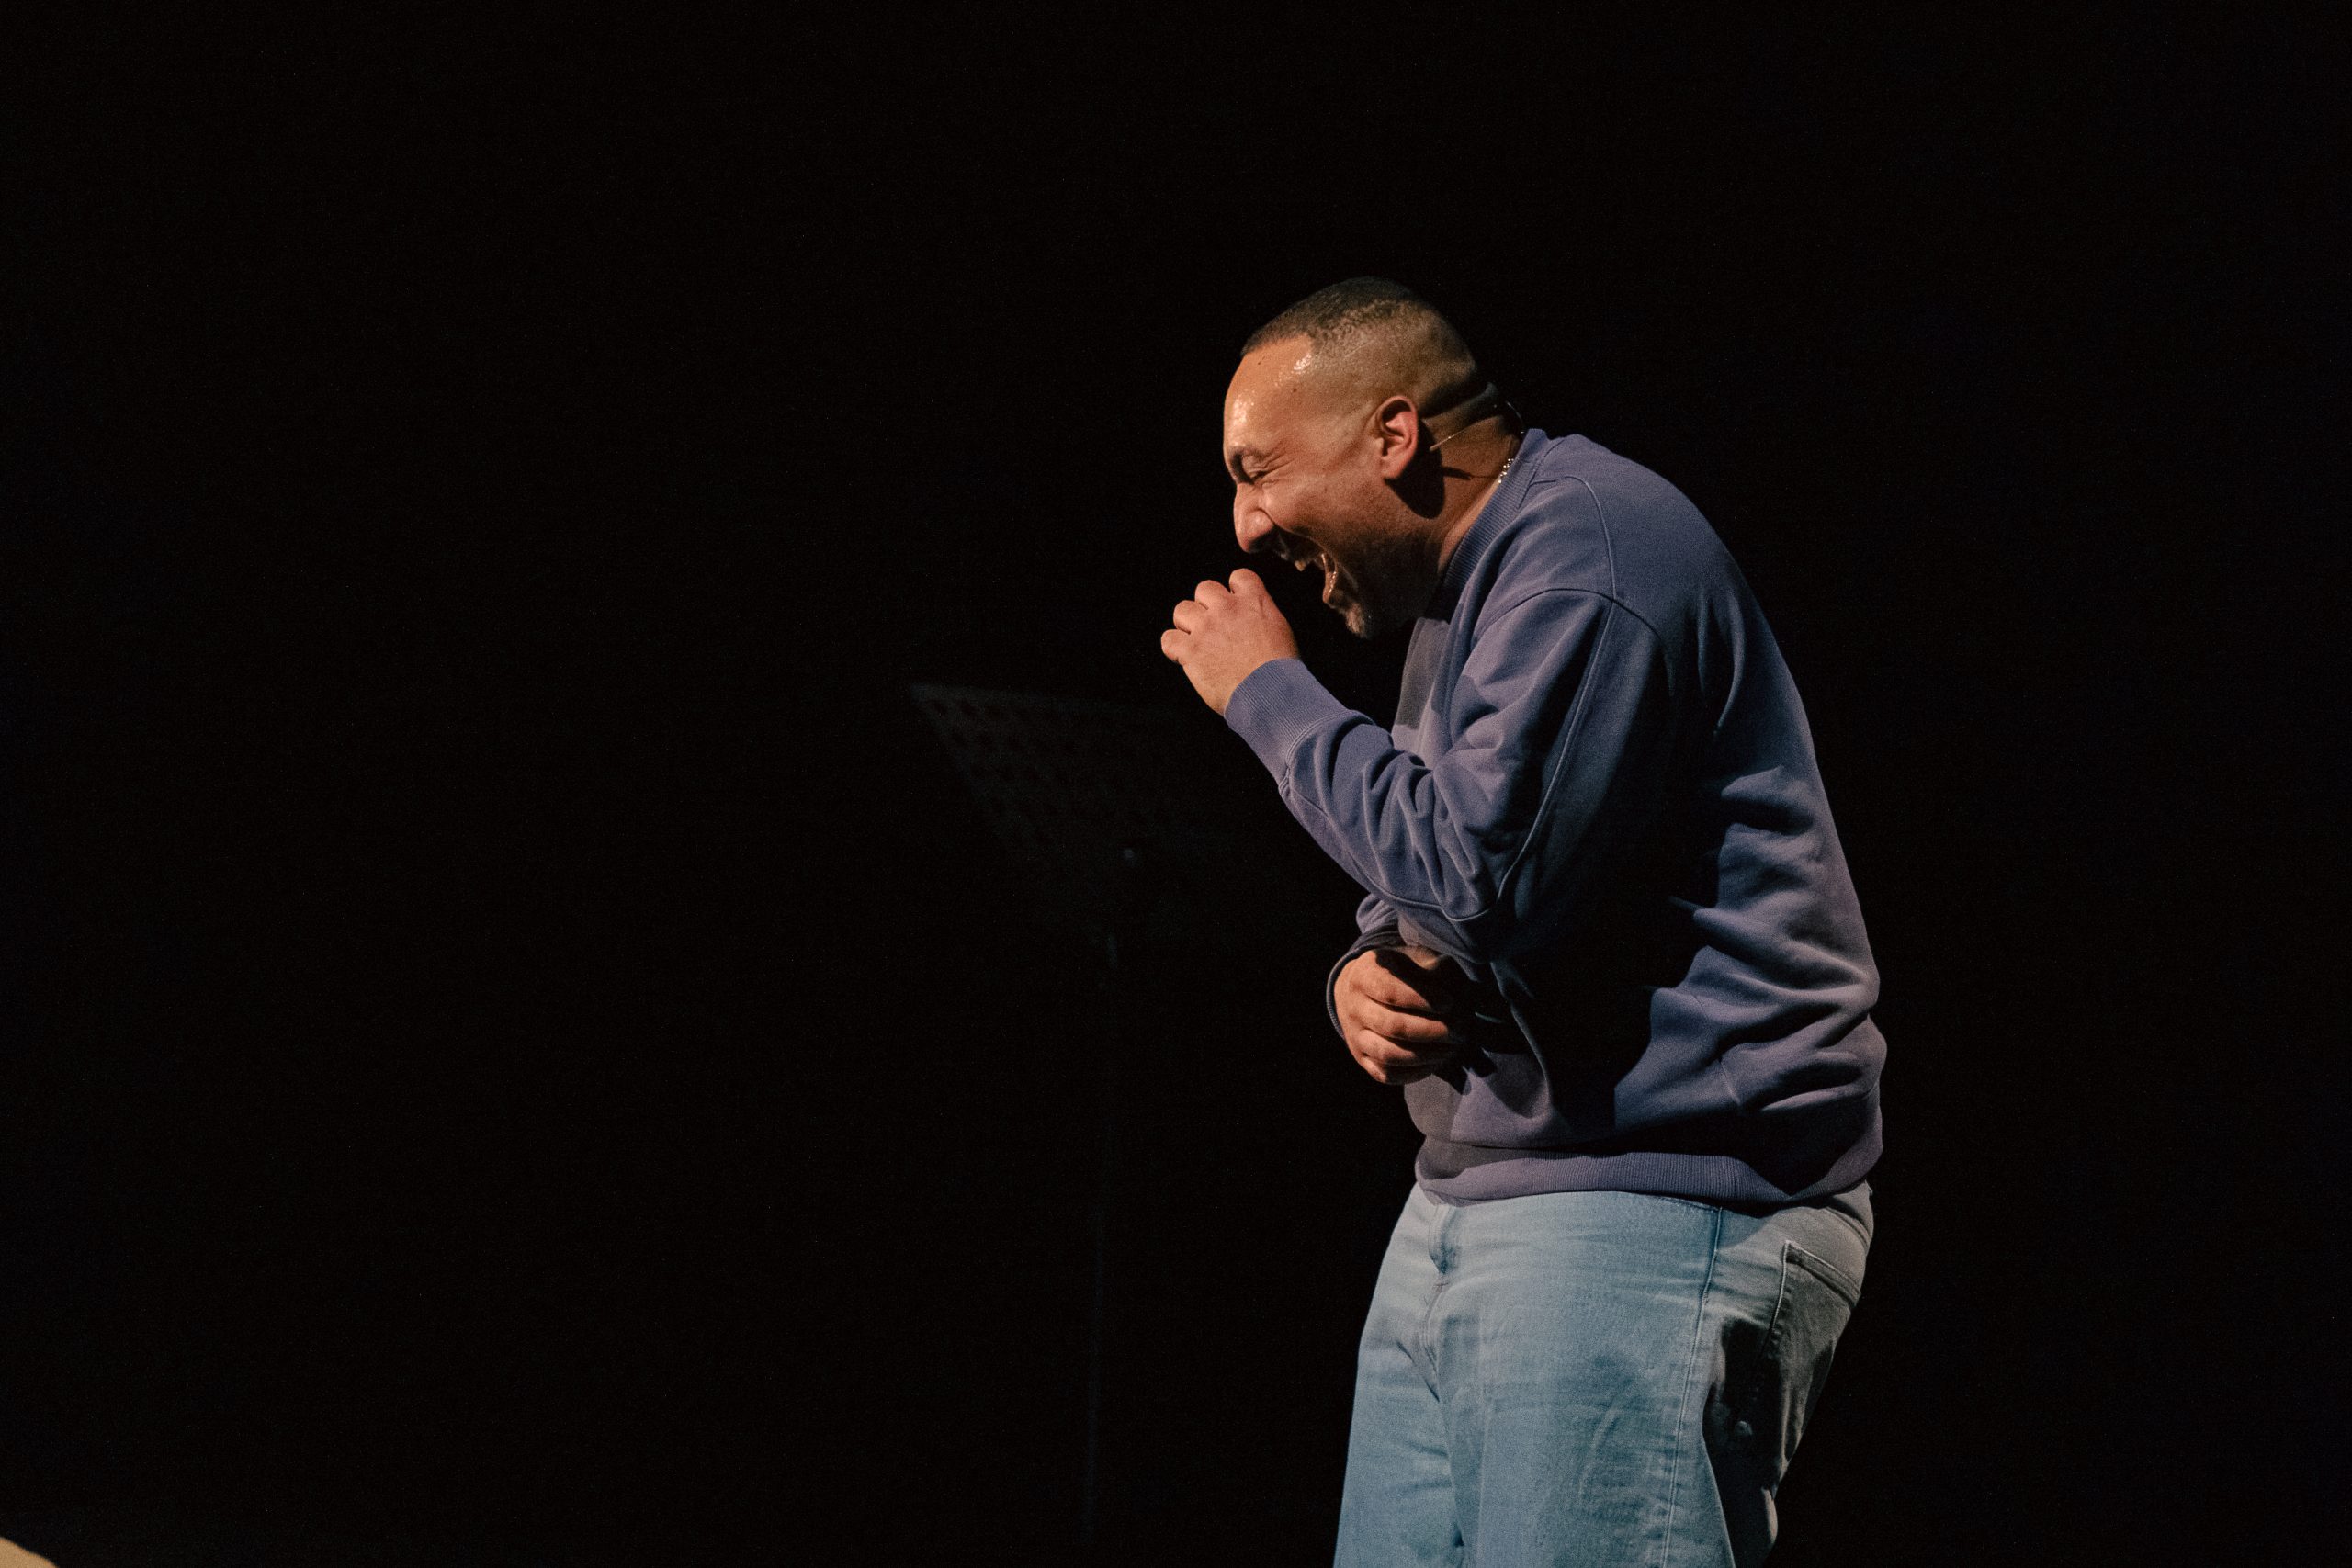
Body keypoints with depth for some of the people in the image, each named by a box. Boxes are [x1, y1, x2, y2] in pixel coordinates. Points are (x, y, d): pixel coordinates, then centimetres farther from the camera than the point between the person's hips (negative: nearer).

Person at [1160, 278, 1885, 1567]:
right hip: (1466, 1213, 10)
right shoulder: (1458, 595, 20)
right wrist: (1363, 978, 3)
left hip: (1653, 1226, -10)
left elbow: (1480, 871, -23)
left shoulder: (1589, 554, -13)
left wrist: (1270, 696, -10)